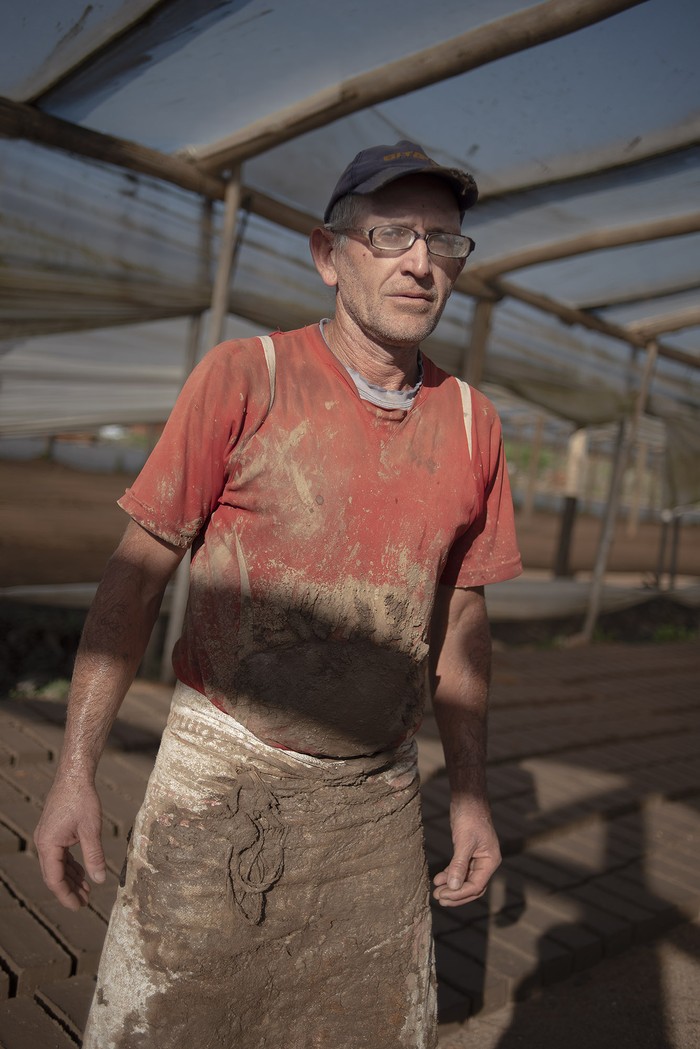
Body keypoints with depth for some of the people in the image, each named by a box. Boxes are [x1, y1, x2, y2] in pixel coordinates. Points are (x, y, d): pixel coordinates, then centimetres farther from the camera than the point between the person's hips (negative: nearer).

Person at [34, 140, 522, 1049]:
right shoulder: (244, 377, -8)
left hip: (378, 797, 4)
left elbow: (461, 615, 9)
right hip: (222, 778, -3)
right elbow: (139, 569, -7)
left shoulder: (472, 424, 3)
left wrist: (471, 793, 9)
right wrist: (76, 768, -10)